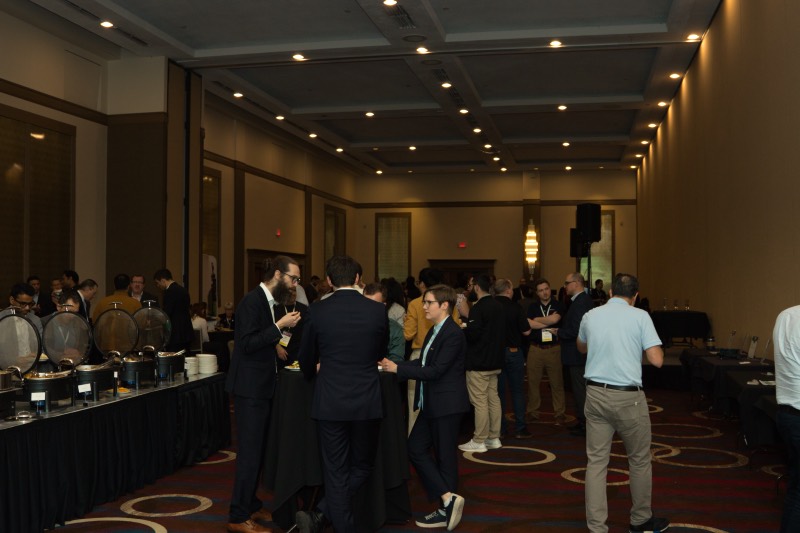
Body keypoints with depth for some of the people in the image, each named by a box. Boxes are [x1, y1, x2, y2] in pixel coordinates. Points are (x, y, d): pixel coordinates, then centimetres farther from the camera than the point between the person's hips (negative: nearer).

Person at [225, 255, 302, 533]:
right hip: (250, 387, -10)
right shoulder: (252, 300, -16)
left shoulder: (268, 301, 12)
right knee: (250, 452, -5)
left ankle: (251, 505, 28)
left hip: (262, 387, 10)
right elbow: (247, 343, -23)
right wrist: (279, 326, -23)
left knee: (258, 450, 16)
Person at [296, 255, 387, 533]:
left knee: (336, 473, 9)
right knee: (362, 467, 15)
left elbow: (307, 362, 7)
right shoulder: (377, 310, -3)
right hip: (367, 403, 1)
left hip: (330, 403, 0)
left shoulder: (317, 311, -5)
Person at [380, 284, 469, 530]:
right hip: (431, 404, 10)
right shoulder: (434, 331, 12)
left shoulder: (453, 334, -18)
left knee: (444, 457, -1)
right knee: (415, 448, 9)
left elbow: (436, 371, -23)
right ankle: (448, 500, 11)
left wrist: (398, 368, -21)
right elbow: (423, 362, 13)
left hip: (447, 405, -10)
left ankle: (446, 510, 11)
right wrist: (394, 365, 0)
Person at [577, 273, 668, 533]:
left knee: (596, 462, 6)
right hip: (628, 397, -3)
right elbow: (657, 360, -11)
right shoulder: (640, 316, -7)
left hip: (596, 394, 3)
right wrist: (641, 345, 9)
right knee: (639, 461, 15)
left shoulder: (590, 316, 6)